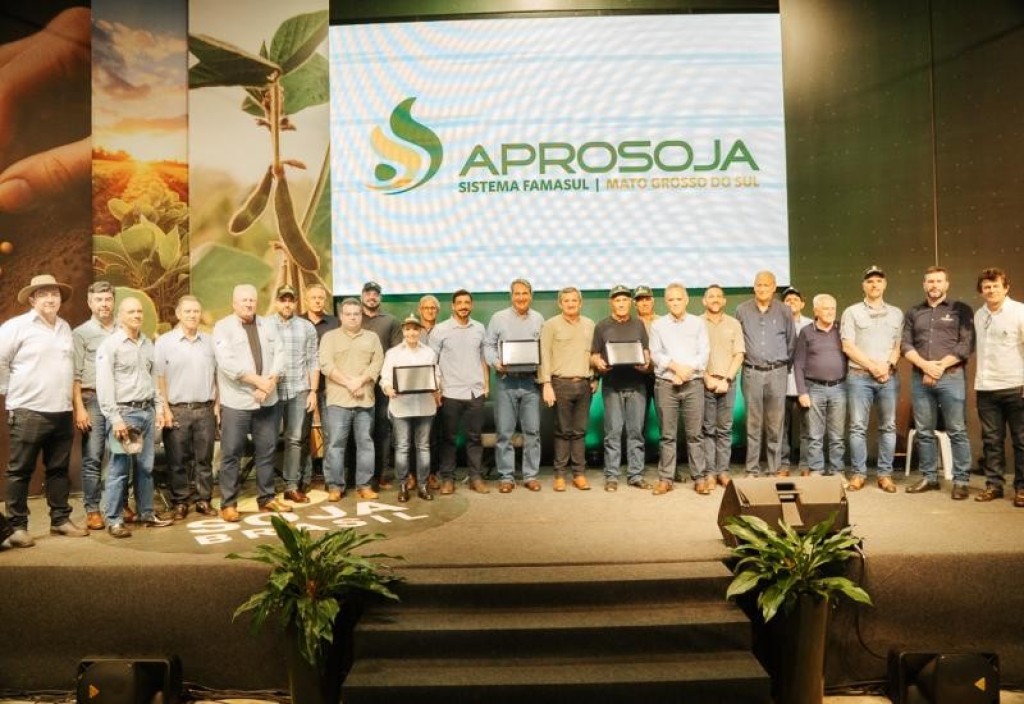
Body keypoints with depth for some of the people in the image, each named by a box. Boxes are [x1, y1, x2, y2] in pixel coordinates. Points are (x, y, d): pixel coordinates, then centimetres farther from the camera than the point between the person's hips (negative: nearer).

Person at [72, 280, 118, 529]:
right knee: (92, 458, -1)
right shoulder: (80, 333, 4)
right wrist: (79, 408, -9)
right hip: (94, 400, -2)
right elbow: (75, 375, -1)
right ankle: (92, 511, 6)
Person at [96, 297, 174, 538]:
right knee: (119, 469, -2)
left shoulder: (148, 344, 13)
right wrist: (115, 418, -16)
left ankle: (147, 513, 20)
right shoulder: (110, 345, -6)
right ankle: (114, 520, 6)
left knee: (146, 466, 11)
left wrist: (159, 407, 12)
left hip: (147, 411, 6)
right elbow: (104, 385, -11)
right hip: (124, 412, -6)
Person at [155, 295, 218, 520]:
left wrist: (217, 404, 7)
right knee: (178, 461, 4)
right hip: (177, 410, -3)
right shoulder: (164, 341, -1)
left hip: (205, 409, 3)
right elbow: (159, 378, -3)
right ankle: (180, 503, 14)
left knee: (204, 459, 8)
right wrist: (165, 409, -9)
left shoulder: (209, 341, 10)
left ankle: (204, 500, 18)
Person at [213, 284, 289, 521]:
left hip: (268, 401, 4)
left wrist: (270, 382, -13)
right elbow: (227, 362, -15)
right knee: (231, 454, 1)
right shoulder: (223, 327, -3)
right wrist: (257, 380, -18)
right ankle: (228, 504, 11)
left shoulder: (268, 325, 12)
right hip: (236, 402, -4)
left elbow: (279, 355, 4)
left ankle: (267, 498, 23)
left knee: (266, 451, 11)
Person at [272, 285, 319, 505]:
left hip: (299, 390, 1)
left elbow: (313, 362, 6)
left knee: (296, 439, 2)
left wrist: (313, 391, 0)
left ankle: (292, 486, 8)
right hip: (272, 390, -1)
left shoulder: (307, 327, 7)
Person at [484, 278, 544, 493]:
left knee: (532, 430, 4)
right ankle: (506, 476, 10)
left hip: (531, 380, 1)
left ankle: (531, 475, 14)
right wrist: (497, 363, -12)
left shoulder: (539, 319, 10)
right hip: (506, 380, -1)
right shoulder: (498, 318, 4)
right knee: (504, 432, 1)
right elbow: (488, 345, 5)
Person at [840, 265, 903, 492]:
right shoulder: (852, 312, 4)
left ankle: (885, 474, 10)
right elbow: (848, 347, -3)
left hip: (889, 377, 3)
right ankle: (858, 474, 5)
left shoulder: (896, 314, 14)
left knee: (888, 427, 4)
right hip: (859, 376, -2)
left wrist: (888, 365, -8)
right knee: (858, 427, -2)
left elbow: (899, 346, 10)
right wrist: (872, 365, -9)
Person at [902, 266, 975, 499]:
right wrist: (925, 365, -10)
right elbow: (905, 344, 6)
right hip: (920, 378, 3)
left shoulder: (961, 310, 6)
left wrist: (941, 366, -11)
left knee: (957, 431, -3)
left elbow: (967, 344, -3)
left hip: (951, 376, -3)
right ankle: (929, 477, 16)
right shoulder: (913, 313, 14)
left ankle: (961, 481, 3)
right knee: (924, 432, 7)